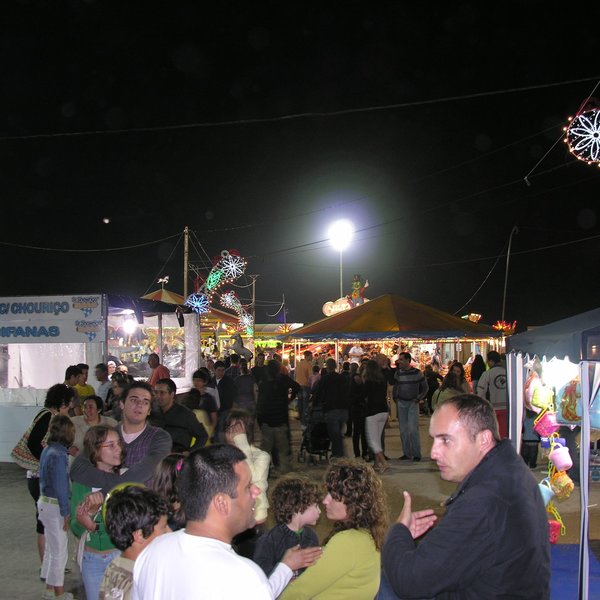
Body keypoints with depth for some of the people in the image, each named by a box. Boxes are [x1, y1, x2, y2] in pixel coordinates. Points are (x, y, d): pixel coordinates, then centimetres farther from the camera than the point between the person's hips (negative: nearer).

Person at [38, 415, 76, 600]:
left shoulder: (48, 450, 6)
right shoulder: (58, 456, -22)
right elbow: (60, 487, -21)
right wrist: (66, 513, -16)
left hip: (46, 502, 10)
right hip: (54, 507, -9)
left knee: (52, 549, 19)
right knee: (59, 552, 2)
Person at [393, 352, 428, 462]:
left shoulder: (417, 373, -5)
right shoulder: (398, 373, 5)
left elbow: (425, 387, 4)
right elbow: (395, 387, 18)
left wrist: (418, 398, -3)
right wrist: (396, 398, 7)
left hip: (413, 403, -4)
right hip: (401, 404, 4)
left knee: (413, 429, -11)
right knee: (403, 430, 5)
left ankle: (416, 454, -2)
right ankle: (407, 453, 14)